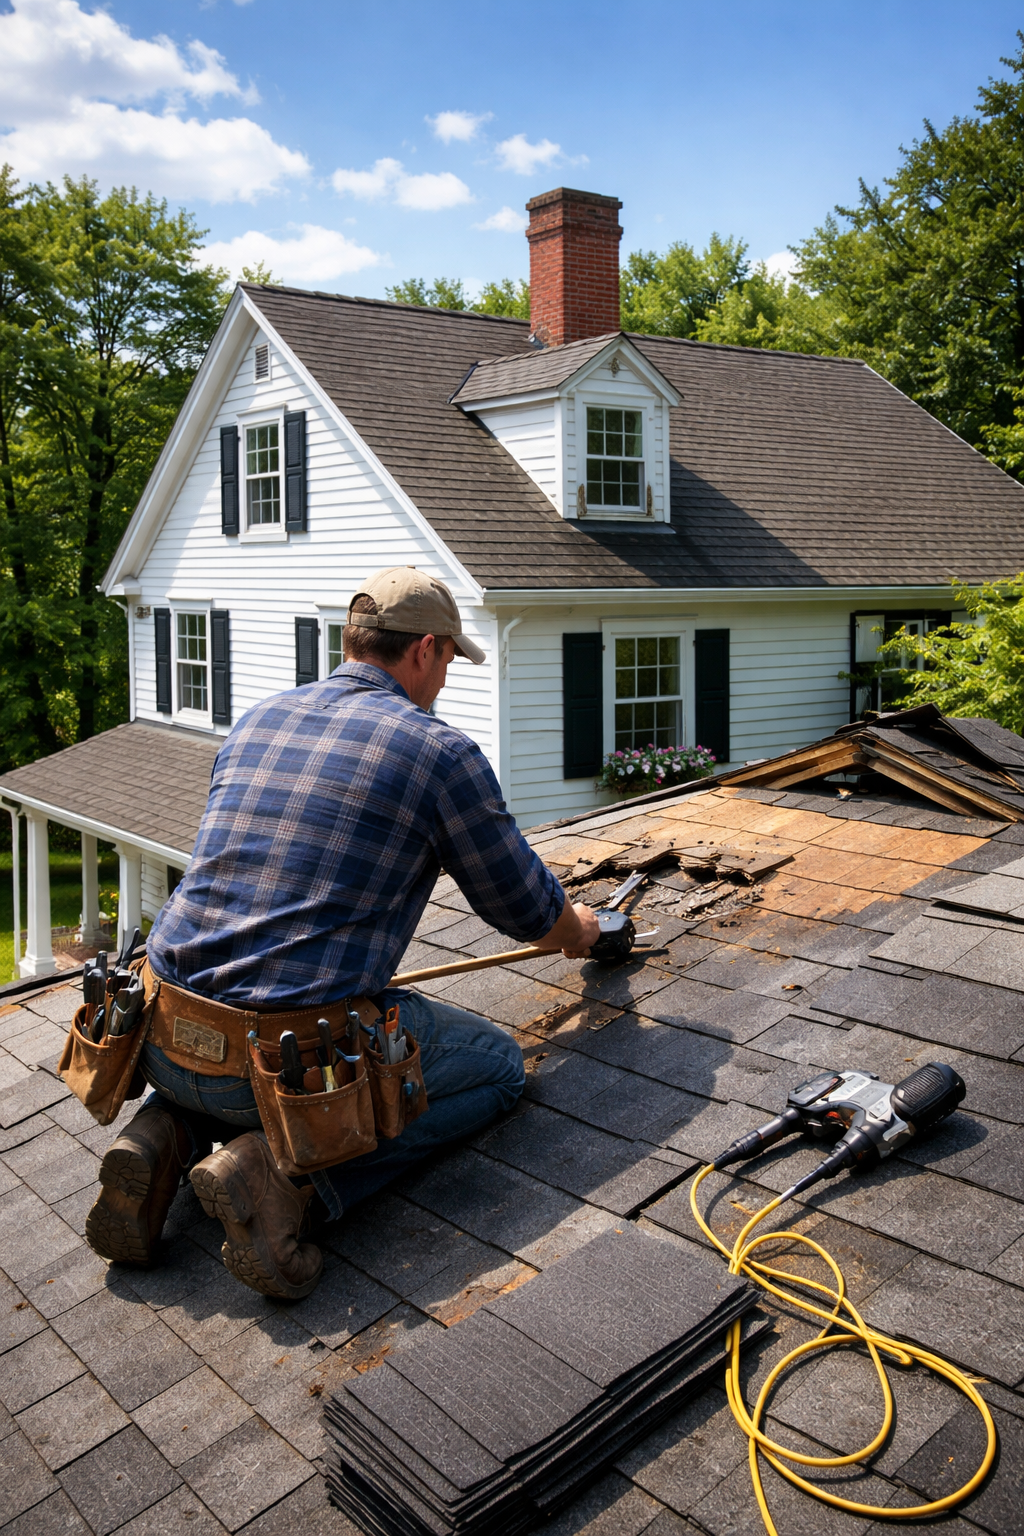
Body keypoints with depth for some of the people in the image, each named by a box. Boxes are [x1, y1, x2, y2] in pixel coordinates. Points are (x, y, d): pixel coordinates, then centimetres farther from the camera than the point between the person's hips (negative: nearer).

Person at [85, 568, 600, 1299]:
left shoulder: (255, 722, 12)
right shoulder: (442, 752, -5)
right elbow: (526, 908, 6)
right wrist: (578, 932, 30)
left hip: (166, 1044, 7)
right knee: (497, 1062, 13)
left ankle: (166, 1135, 11)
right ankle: (290, 1168, -5)